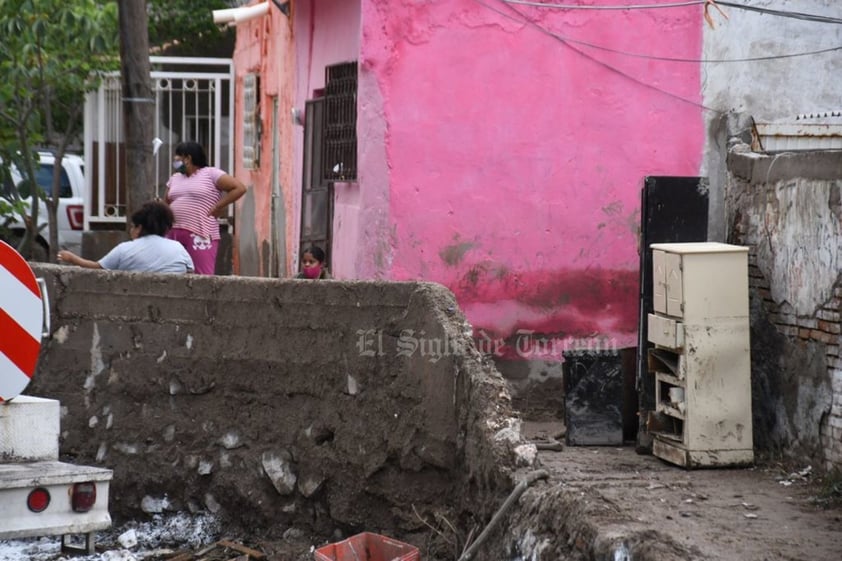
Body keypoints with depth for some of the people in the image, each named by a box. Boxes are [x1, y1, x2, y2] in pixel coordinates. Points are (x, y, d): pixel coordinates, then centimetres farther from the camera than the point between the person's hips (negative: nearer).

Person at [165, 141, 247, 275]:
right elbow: (167, 203, 28)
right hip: (173, 234, 7)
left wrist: (217, 208, -7)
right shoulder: (175, 178, 20)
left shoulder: (210, 173, 0)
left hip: (200, 235, -7)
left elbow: (239, 188, -5)